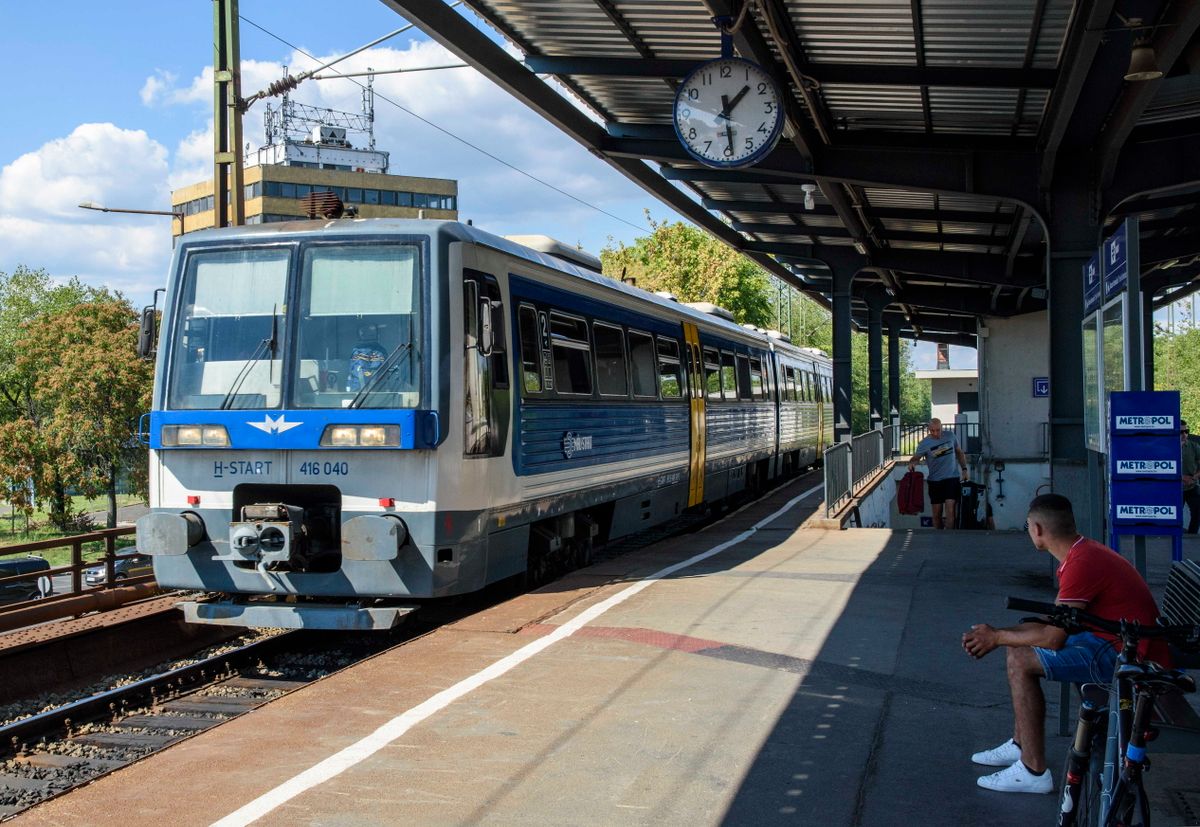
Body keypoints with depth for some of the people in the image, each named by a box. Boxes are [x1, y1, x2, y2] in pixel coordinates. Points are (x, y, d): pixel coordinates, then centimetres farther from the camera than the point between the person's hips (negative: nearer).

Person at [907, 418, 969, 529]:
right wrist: (911, 463, -34)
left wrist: (964, 469, 9)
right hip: (935, 481, 0)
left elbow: (959, 452, 14)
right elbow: (915, 458, -11)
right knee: (936, 514, 6)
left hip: (952, 478, 0)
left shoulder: (950, 435, 1)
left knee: (950, 511, -15)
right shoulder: (924, 443, -6)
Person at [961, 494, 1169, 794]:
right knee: (1020, 643, 15)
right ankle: (1020, 745, 21)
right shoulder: (1084, 551, 11)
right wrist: (996, 634, 7)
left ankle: (1034, 772, -10)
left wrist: (997, 638, -5)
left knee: (1021, 661, -16)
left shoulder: (1082, 564, -22)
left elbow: (1053, 638, -21)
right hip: (1114, 641, 11)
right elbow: (1054, 623, 16)